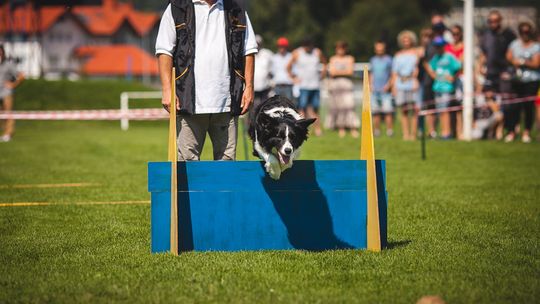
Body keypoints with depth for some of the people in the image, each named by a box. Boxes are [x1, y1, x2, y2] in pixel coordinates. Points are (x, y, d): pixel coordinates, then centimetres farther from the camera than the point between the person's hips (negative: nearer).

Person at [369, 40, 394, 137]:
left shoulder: (388, 59, 2)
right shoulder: (373, 60, 16)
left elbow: (393, 74, 2)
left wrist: (389, 84, -10)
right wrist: (371, 84, 11)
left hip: (385, 89, -4)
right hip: (375, 90, 4)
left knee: (388, 111, -11)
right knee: (375, 112, 3)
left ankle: (390, 130, -10)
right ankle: (377, 130, 9)